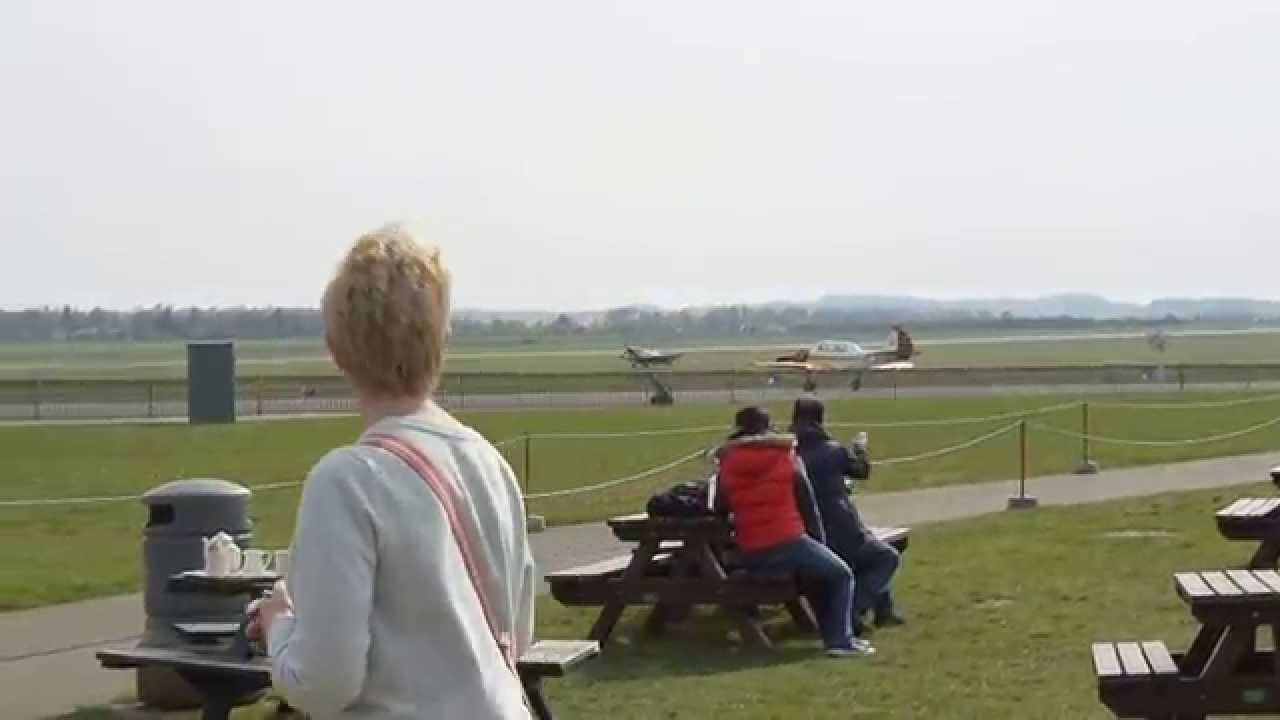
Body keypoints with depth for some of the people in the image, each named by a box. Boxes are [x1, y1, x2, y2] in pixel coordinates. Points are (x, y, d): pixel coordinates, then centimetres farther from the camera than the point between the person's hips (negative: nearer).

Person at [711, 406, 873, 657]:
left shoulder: (727, 465, 7)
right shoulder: (786, 458, 4)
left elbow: (720, 510, 12)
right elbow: (808, 506, 8)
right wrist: (819, 542, 19)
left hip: (751, 557, 4)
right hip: (789, 544, -4)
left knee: (815, 572, 29)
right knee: (841, 575, 15)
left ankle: (832, 635, 24)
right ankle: (841, 640, 0)